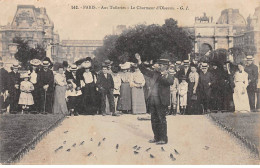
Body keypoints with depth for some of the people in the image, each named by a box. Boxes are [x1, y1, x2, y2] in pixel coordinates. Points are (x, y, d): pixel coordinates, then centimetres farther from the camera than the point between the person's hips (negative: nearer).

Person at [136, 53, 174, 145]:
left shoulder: (168, 76, -7)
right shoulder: (155, 73, 13)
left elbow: (171, 82, -28)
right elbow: (145, 71, 20)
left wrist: (166, 75, -47)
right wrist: (139, 61, 13)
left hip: (161, 101, -7)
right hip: (152, 100, 7)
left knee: (162, 120, -1)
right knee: (154, 120, 14)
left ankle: (163, 139, 7)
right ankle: (156, 137, 25)